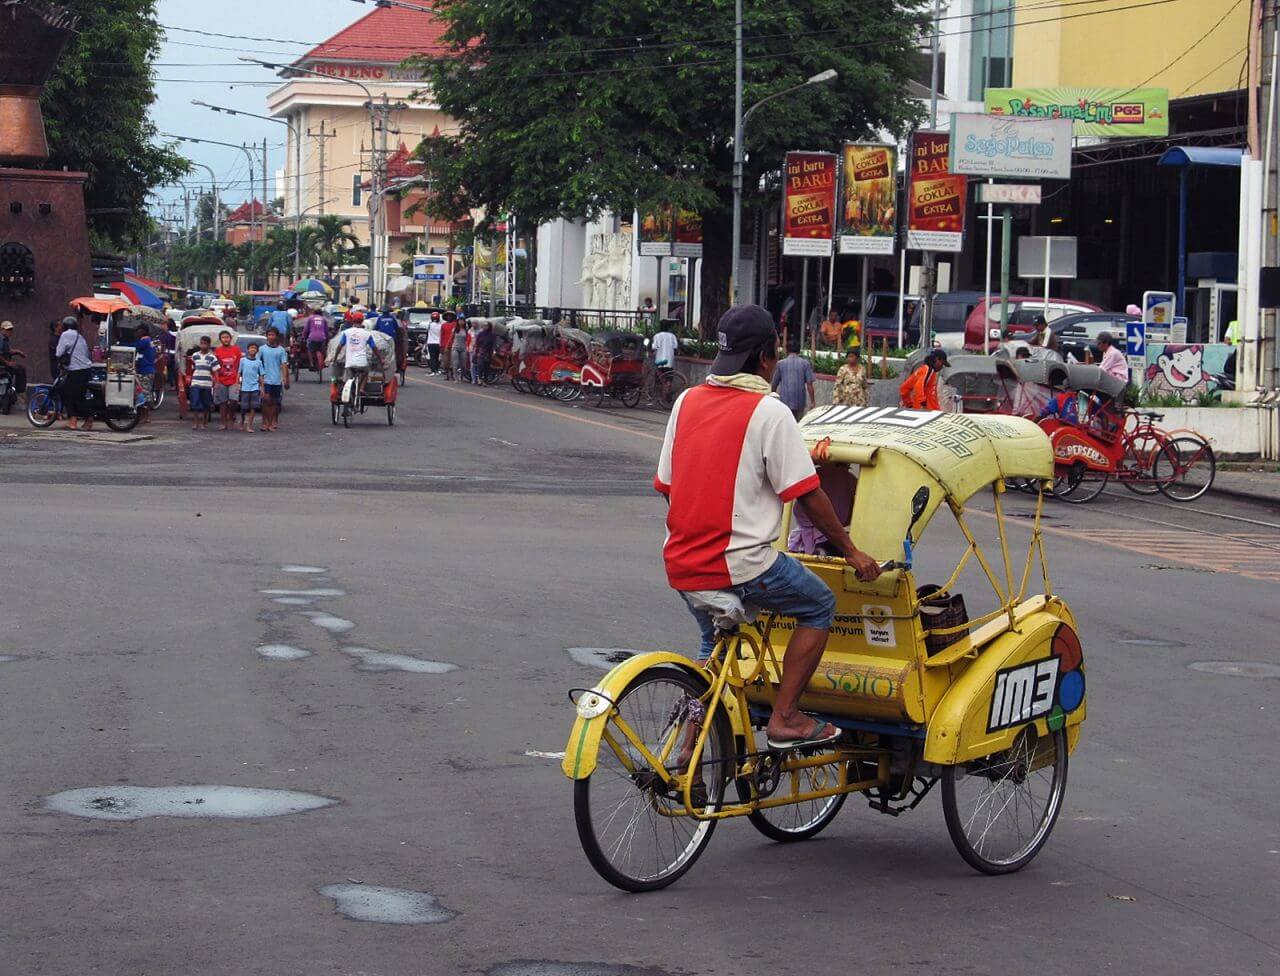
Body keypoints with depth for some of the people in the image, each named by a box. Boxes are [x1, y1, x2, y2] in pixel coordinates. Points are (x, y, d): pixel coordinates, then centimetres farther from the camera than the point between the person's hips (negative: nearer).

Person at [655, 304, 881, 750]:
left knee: (715, 642, 29)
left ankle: (691, 747, 25)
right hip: (741, 563, -7)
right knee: (819, 606, 15)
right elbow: (808, 494, -10)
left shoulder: (687, 401, 8)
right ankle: (785, 718, 9)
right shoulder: (769, 412, -10)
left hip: (681, 564, 7)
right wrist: (850, 551, 1)